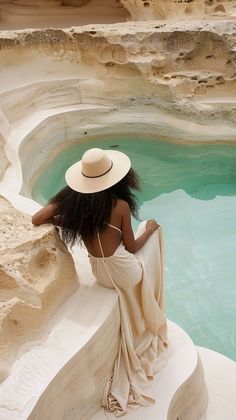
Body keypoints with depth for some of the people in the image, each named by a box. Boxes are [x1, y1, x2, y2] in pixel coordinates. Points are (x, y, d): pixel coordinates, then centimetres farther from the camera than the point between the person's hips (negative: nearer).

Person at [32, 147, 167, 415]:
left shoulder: (71, 199, -9)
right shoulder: (120, 205, -20)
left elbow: (36, 219, -3)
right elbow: (132, 248, -8)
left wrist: (63, 221, 10)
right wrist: (149, 230, 8)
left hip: (99, 272, 5)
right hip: (123, 271, -5)